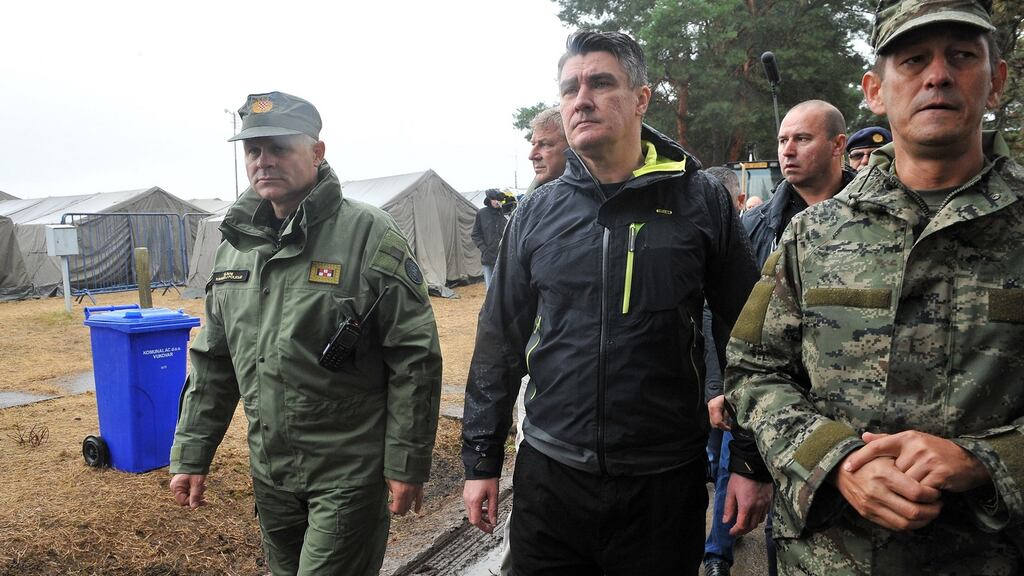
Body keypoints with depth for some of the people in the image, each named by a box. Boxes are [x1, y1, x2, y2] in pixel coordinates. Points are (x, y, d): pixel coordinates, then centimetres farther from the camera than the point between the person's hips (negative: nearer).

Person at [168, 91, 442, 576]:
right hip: (269, 472, 7)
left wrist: (407, 464, -14)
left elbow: (415, 359, -15)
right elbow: (212, 362, 12)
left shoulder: (370, 236, -15)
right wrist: (190, 456, 10)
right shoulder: (235, 244, 5)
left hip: (349, 474, -6)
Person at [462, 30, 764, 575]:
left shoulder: (701, 201, -5)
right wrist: (481, 459, 8)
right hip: (547, 476, 2)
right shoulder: (535, 213, 2)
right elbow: (499, 342, 6)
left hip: (666, 483, -1)